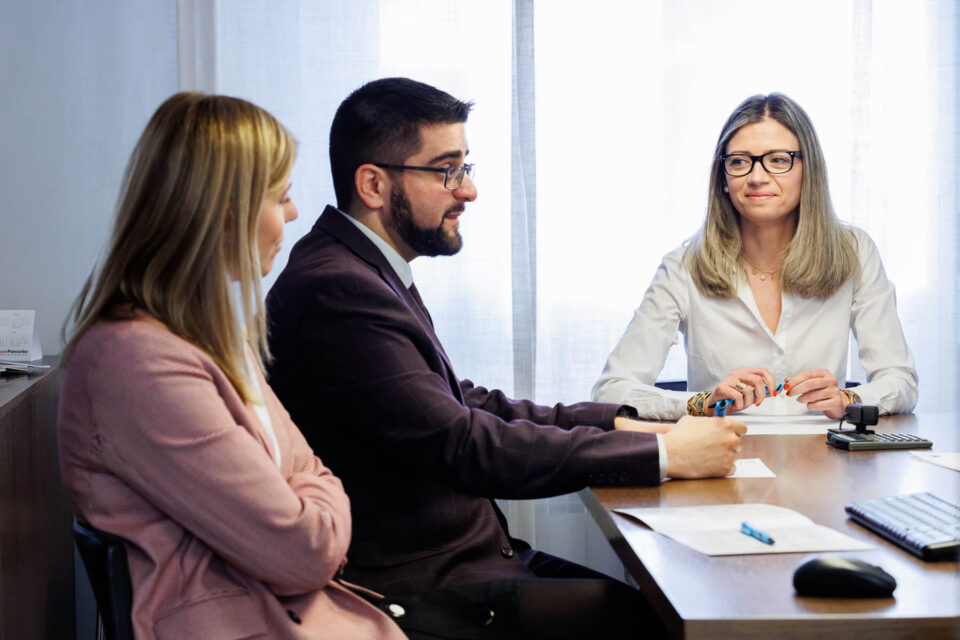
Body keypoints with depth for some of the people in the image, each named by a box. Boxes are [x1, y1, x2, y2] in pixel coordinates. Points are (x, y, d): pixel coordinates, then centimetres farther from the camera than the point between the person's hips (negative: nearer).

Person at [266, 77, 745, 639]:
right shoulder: (336, 290, -20)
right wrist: (664, 454, -17)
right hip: (420, 586, -10)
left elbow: (460, 404, 16)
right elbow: (465, 445, -23)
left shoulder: (367, 270, 12)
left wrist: (615, 423, 6)